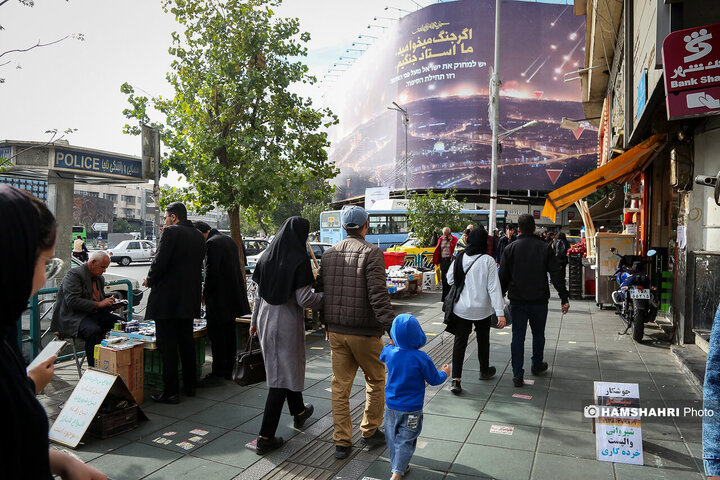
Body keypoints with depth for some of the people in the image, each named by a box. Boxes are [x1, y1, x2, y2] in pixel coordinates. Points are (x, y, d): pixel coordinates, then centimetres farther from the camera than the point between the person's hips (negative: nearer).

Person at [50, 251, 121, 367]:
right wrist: (98, 304, -22)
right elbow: (72, 301, -20)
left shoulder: (100, 278, 17)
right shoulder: (74, 274, -10)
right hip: (73, 317, -8)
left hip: (95, 314, 8)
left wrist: (109, 302, 4)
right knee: (94, 330, -36)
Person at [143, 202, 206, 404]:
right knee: (186, 342, 17)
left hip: (167, 297, -7)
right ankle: (190, 385, 26)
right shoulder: (199, 236, 10)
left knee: (167, 345, -1)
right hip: (189, 298, 8)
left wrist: (149, 280, 1)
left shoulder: (171, 232, -12)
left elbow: (160, 262, -16)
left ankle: (171, 391, 3)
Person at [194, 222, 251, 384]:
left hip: (219, 298, -10)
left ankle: (217, 374, 2)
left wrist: (205, 294, -5)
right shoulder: (230, 240, 14)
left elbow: (211, 272, -20)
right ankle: (228, 370, 23)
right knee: (229, 334, 15)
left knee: (216, 335, -3)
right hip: (233, 297, 10)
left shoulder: (211, 244, -15)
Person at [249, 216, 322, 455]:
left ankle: (299, 411, 45)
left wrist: (254, 320, 19)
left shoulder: (267, 256, 2)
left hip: (266, 318, 7)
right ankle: (265, 437, 5)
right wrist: (325, 297, -2)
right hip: (288, 321, -7)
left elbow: (258, 293, 8)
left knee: (286, 366, 24)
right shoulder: (300, 259, -16)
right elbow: (304, 299, -19)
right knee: (282, 375, 2)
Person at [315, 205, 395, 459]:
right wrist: (393, 329, -18)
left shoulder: (329, 253, 6)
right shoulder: (371, 252, -12)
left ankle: (341, 442, 18)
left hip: (336, 331, 5)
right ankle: (370, 431, 28)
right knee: (376, 381, 16)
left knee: (340, 385, 12)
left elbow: (320, 289, 11)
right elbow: (378, 295, -20)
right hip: (364, 332, -5)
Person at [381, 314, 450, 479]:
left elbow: (382, 357, 16)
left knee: (392, 438, 19)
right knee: (406, 441, 7)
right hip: (411, 409, -4)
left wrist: (392, 343, 32)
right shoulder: (422, 358, -21)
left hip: (391, 405, 4)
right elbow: (434, 379, -9)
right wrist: (444, 373, 12)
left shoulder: (389, 352, -10)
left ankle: (398, 466, 32)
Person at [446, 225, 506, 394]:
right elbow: (494, 287, -15)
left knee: (460, 341, 4)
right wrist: (500, 312, -13)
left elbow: (450, 280, 4)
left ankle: (456, 380, -3)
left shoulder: (459, 258, -5)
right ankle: (484, 371, 39)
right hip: (482, 309, -1)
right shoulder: (488, 260, -14)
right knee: (483, 340, 19)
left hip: (461, 309, 2)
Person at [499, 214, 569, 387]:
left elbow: (503, 277, -1)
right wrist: (564, 298, 0)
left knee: (518, 336, 3)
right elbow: (557, 274, -4)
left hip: (517, 301, 0)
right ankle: (537, 365, 36)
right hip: (539, 301, 1)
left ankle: (517, 374, 3)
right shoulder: (545, 248, -2)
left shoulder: (510, 248, -3)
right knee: (538, 334, 19)